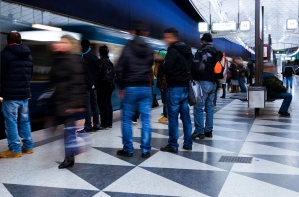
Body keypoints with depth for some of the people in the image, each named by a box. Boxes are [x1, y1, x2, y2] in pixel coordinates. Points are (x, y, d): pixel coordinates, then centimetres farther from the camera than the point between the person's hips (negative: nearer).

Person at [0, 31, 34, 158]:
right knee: (24, 121, 14)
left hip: (10, 95, -6)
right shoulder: (28, 55, 12)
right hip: (24, 93, 7)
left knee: (11, 122, 1)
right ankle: (28, 146, 21)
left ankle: (15, 149, 5)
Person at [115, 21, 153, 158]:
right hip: (146, 88, 3)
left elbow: (119, 69, -9)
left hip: (130, 88, -3)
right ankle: (145, 150, 7)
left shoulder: (128, 48, -7)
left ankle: (128, 149, 11)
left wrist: (121, 86, -2)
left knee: (127, 120, 7)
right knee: (146, 120, 5)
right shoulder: (149, 49, 7)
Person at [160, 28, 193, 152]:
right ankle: (188, 143, 16)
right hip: (186, 87, 8)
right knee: (186, 116, 11)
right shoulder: (188, 50, 14)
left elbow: (166, 69, -18)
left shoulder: (172, 50, -12)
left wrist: (162, 67, 2)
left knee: (173, 116, -2)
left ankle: (173, 145, 1)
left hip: (175, 88, -8)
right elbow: (191, 67, 17)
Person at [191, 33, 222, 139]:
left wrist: (194, 78, 2)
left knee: (199, 107, -4)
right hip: (214, 83, 8)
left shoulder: (201, 52, -8)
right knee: (209, 107, 11)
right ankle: (208, 131, 16)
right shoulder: (217, 53, 15)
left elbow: (195, 67, -10)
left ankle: (200, 131, -4)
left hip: (203, 82, -8)